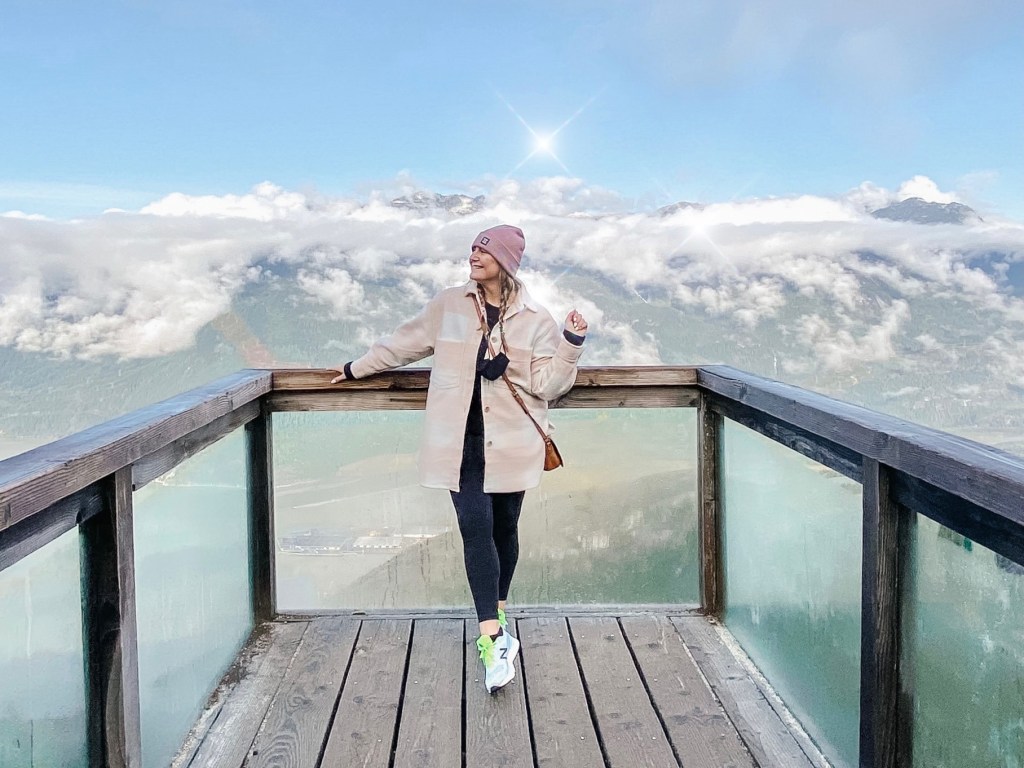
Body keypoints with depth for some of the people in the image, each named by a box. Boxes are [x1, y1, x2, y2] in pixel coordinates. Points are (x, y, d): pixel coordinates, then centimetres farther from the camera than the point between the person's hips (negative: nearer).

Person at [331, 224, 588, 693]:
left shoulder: (535, 320, 3)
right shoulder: (448, 306, 6)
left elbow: (546, 385, 0)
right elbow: (403, 344, 19)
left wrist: (571, 345, -13)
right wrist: (355, 369, 27)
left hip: (510, 443, 0)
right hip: (461, 442, 0)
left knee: (504, 528, 8)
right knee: (475, 526, -12)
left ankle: (494, 617, 29)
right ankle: (494, 638, -14)